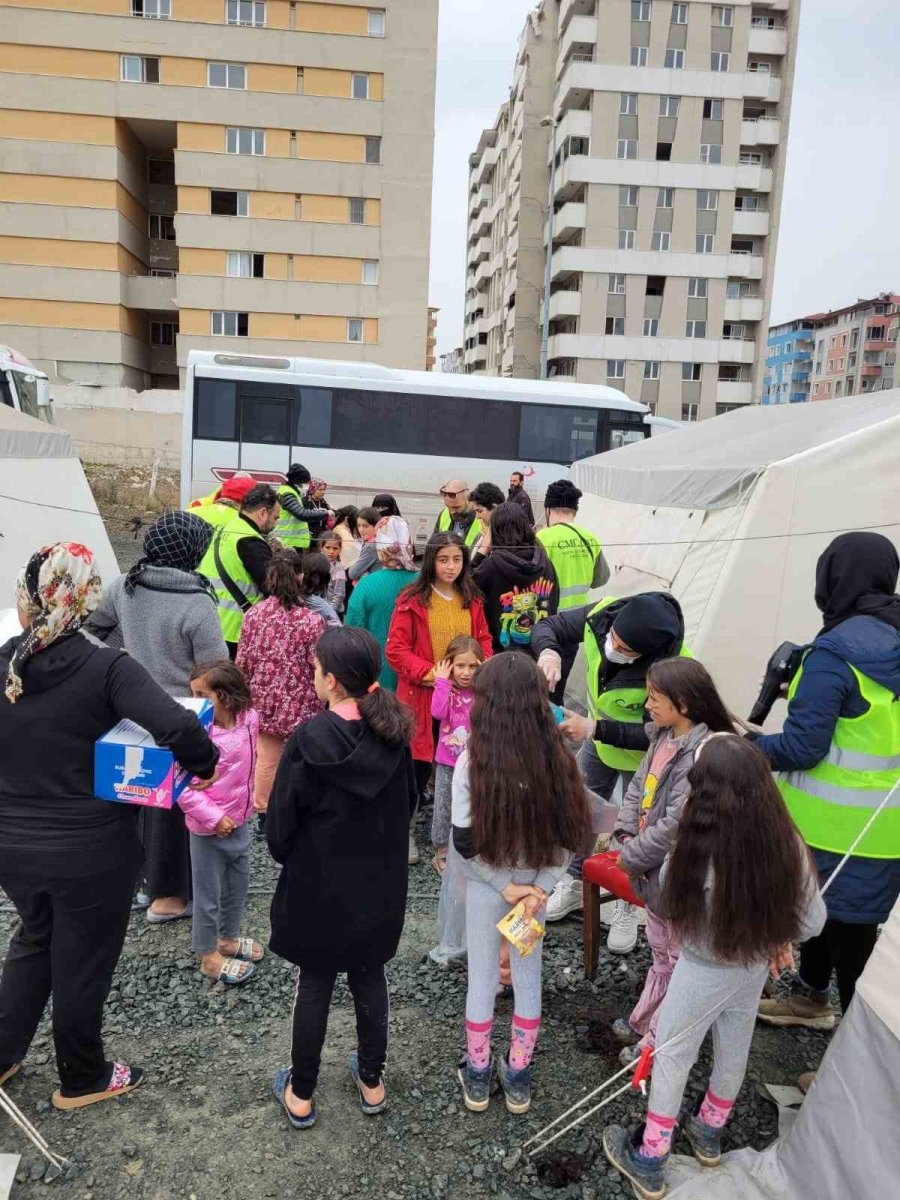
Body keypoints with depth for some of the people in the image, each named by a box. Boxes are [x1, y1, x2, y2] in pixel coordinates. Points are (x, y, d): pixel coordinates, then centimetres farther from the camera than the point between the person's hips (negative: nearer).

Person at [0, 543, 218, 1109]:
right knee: (82, 962, 17)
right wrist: (205, 764, -15)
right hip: (91, 851, -4)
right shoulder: (107, 667, -21)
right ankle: (82, 1079, 38)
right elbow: (179, 727, -34)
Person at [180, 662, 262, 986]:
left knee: (237, 886, 22)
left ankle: (228, 938, 45)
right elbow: (182, 787, -23)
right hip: (208, 830, -5)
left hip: (239, 823, 6)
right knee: (209, 895, 12)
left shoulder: (249, 719, -10)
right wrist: (213, 817, -21)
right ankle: (209, 956, 32)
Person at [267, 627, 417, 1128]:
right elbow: (408, 803, 2)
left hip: (319, 887, -3)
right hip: (381, 885, 3)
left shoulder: (309, 740, -24)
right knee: (370, 978, 20)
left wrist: (290, 856, 6)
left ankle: (302, 1094, 31)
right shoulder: (393, 734, -11)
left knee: (315, 984, 15)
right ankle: (372, 1082, 37)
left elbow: (281, 823, -15)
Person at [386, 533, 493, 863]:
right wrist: (429, 673, -20)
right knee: (419, 763, 3)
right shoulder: (412, 599, -6)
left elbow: (483, 639, 13)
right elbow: (396, 649, -9)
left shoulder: (472, 600, 8)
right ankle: (404, 829, 22)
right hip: (422, 695, -4)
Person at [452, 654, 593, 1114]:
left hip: (487, 884, -2)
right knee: (528, 977, 19)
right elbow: (570, 835, -11)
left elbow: (465, 840, -17)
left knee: (482, 978, 17)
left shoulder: (472, 760, -21)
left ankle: (477, 1077, 34)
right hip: (535, 884, 2)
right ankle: (517, 1079, 35)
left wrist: (505, 884, -9)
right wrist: (540, 886, -9)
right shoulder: (557, 758, -14)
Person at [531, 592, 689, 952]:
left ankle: (627, 906, 39)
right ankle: (575, 883, 45)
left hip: (642, 759, -5)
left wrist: (594, 729, -41)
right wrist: (549, 652, -37)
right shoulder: (600, 615, -30)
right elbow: (549, 627, -15)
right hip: (598, 739, 5)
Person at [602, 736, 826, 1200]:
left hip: (705, 970, -5)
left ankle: (649, 1161, 32)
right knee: (734, 1048, 26)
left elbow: (666, 895, -15)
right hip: (756, 966, 5)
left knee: (672, 1055, 16)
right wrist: (774, 936, 8)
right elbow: (813, 920, -9)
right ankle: (709, 1133, 51)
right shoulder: (788, 842, -21)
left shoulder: (698, 853, -36)